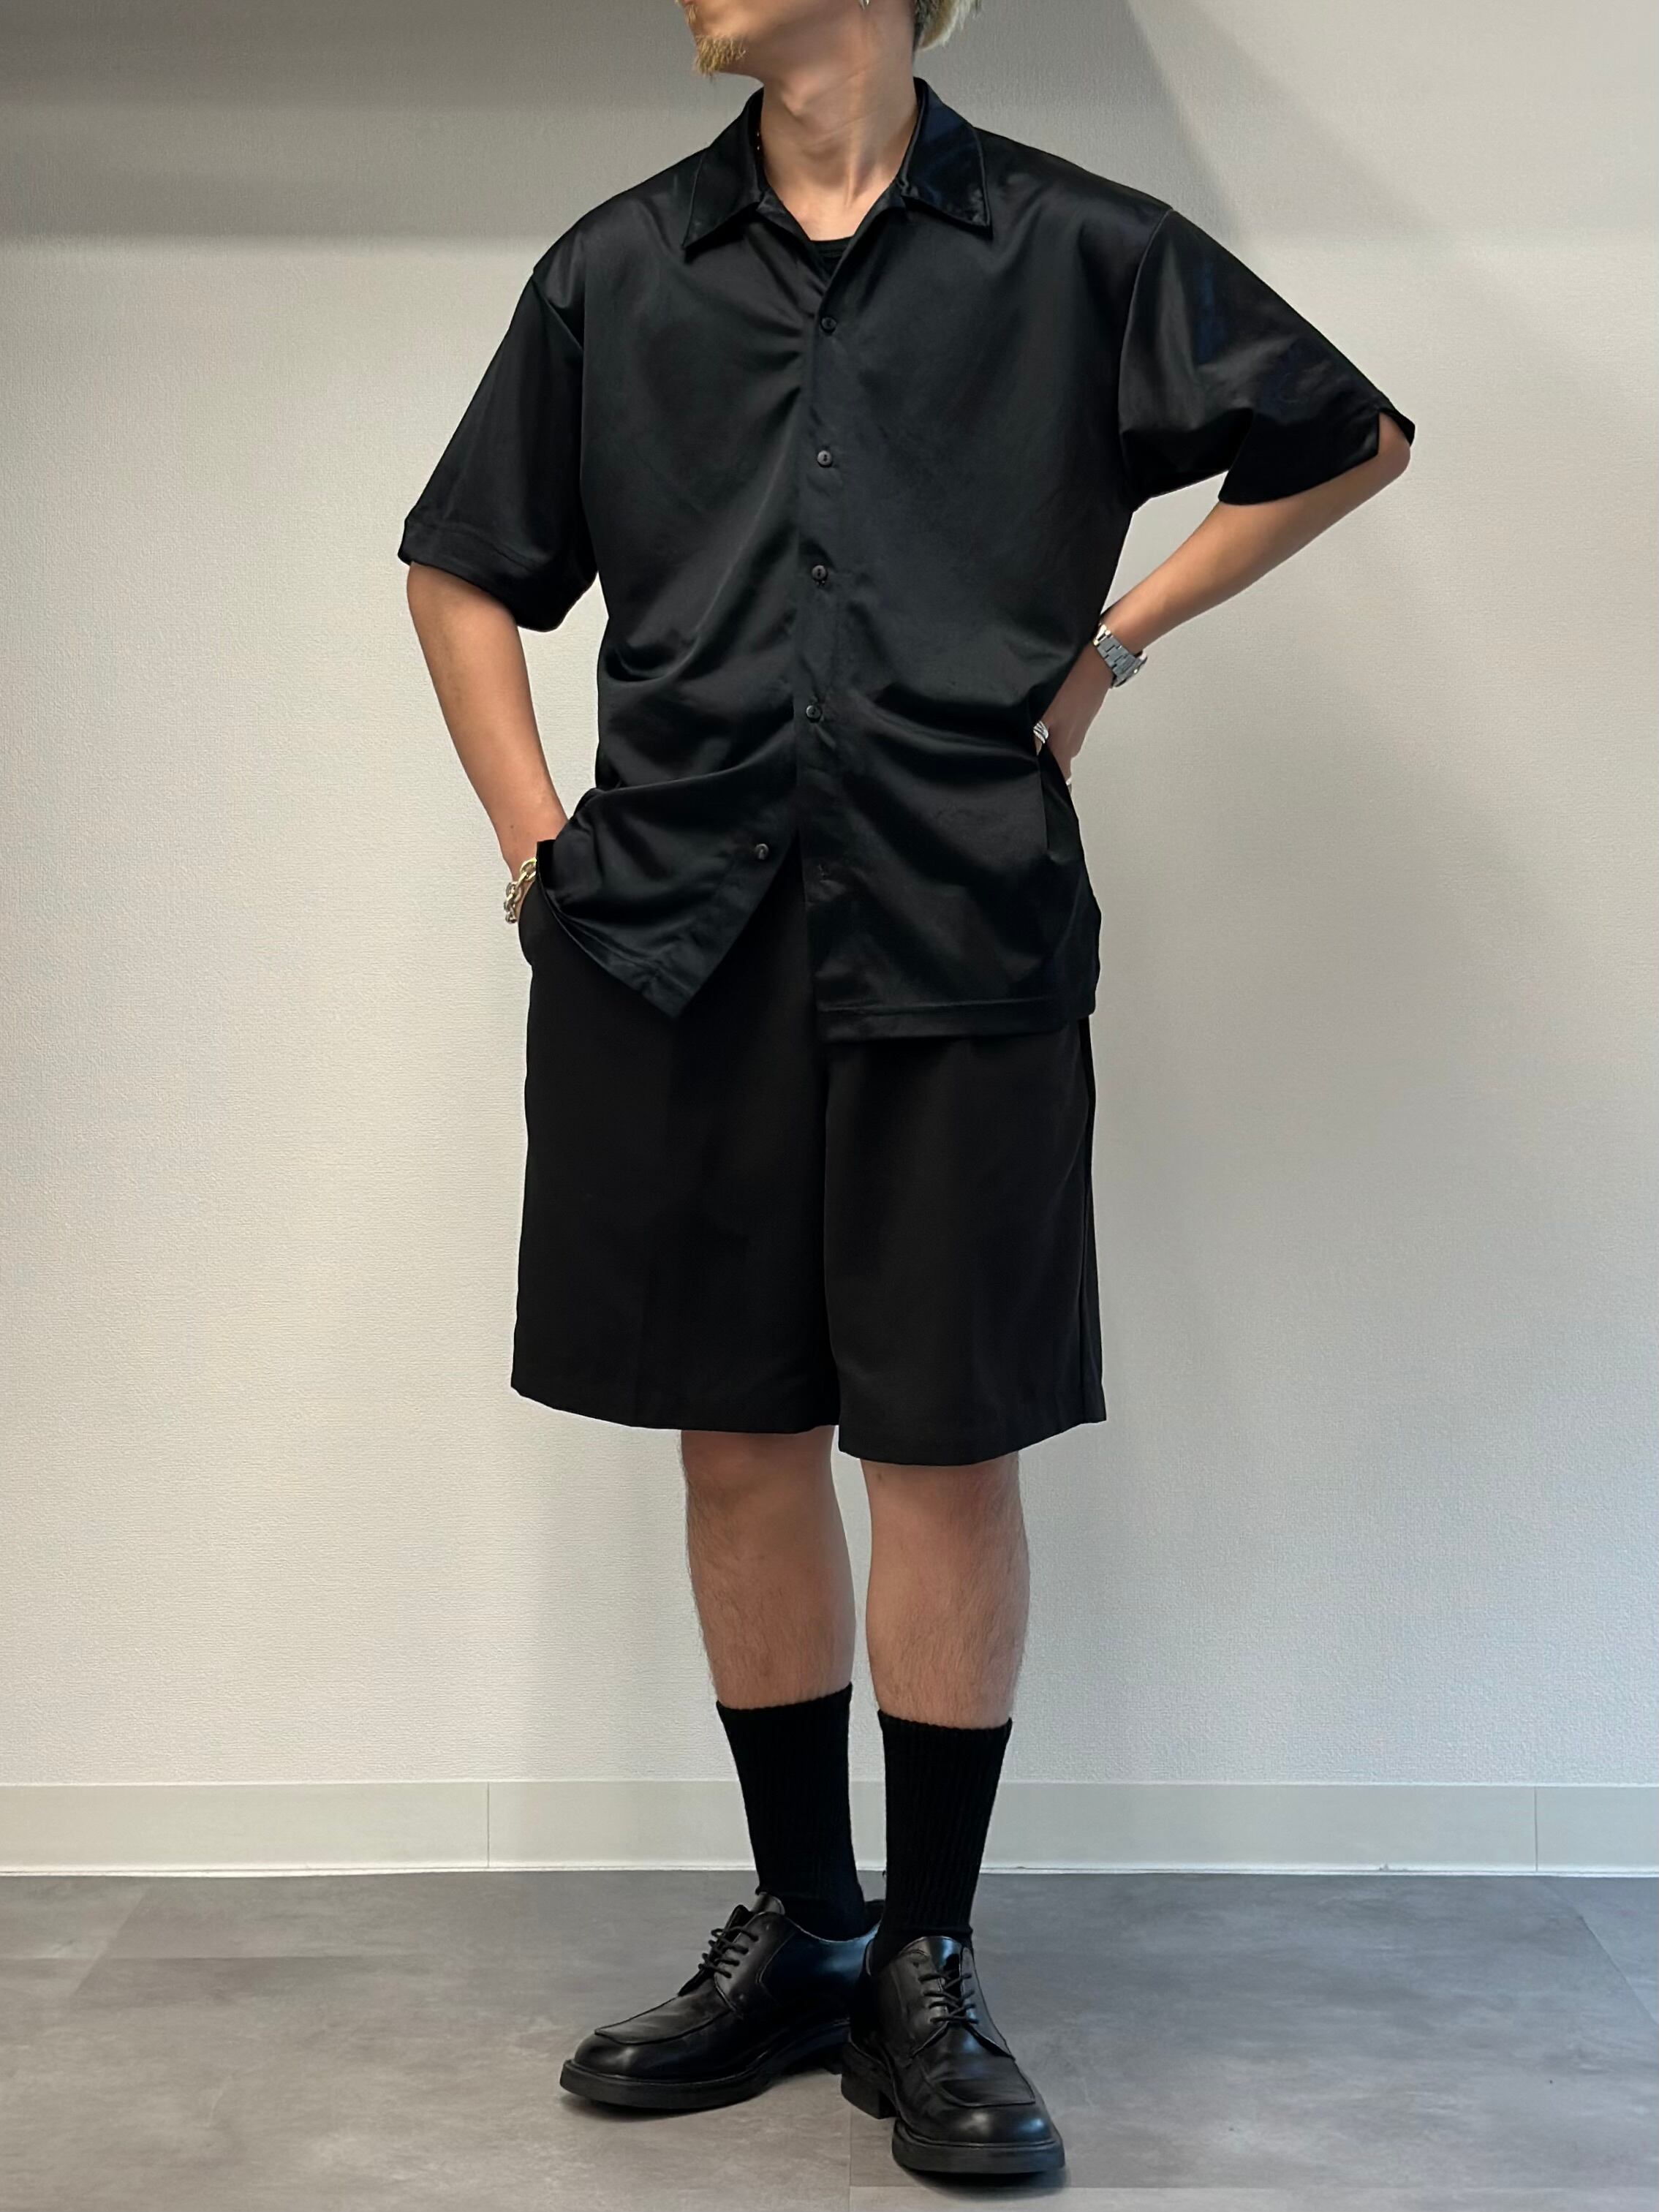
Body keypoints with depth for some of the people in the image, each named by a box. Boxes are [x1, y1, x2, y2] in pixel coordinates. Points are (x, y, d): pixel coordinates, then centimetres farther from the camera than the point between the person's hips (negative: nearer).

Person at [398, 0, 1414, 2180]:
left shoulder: (1076, 250, 5)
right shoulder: (617, 267, 13)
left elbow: (1349, 437, 15)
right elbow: (462, 568, 21)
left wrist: (1119, 636, 6)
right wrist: (529, 832, 8)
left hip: (958, 935, -2)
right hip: (673, 936, 3)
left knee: (950, 1447, 0)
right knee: (741, 1441, 8)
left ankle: (928, 1973, 14)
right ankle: (801, 1932, 23)